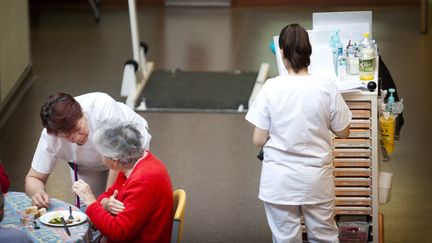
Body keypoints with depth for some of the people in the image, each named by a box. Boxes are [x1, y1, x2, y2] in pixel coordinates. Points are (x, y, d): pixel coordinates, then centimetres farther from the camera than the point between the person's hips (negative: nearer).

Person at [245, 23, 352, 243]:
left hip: (279, 182, -1)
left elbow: (258, 140, -9)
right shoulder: (326, 88, -11)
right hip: (317, 180, 1)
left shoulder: (271, 88, -12)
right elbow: (343, 132, 0)